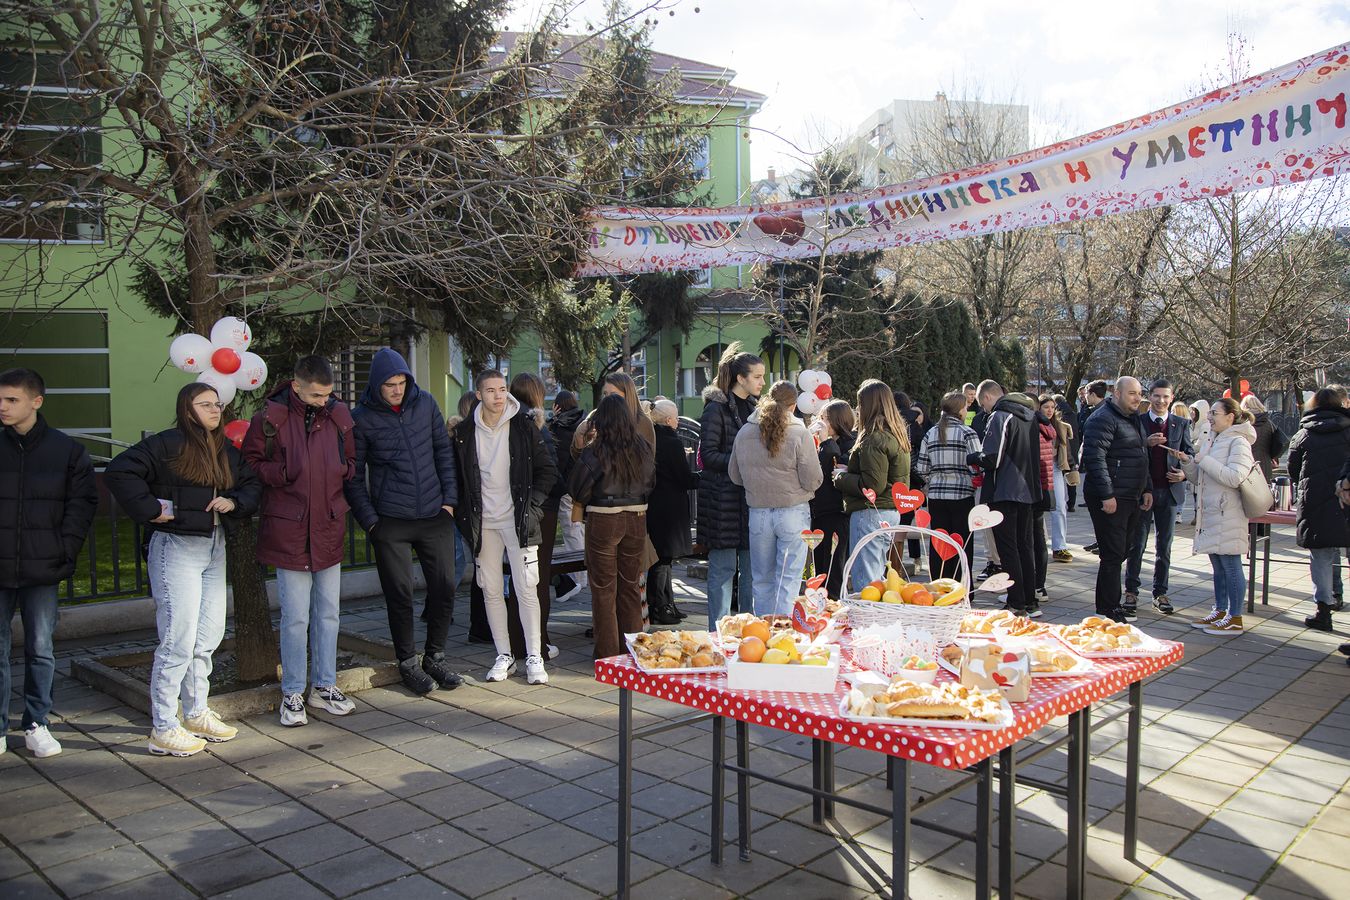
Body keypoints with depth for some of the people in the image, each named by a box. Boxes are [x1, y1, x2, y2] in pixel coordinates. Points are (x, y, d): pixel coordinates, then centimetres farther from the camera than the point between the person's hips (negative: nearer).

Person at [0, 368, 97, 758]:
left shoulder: (66, 449, 0)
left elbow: (83, 501, 3)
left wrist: (66, 549, -5)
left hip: (43, 569, 0)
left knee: (40, 650, 8)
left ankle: (36, 725, 20)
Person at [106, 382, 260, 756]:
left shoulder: (227, 451, 13)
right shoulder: (167, 445, -9)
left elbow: (253, 484, 19)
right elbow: (118, 472, -16)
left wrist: (234, 502, -1)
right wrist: (151, 509, -17)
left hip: (214, 548, 8)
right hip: (177, 547, -8)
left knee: (208, 638, 13)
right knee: (178, 641, -7)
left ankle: (197, 714, 27)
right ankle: (163, 729, 3)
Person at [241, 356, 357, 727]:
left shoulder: (339, 415, 4)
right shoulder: (270, 418, -8)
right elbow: (250, 463, -1)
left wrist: (341, 472, -5)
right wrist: (286, 474, -15)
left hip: (329, 529, 4)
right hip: (290, 532, -4)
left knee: (328, 613, 13)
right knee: (296, 618, 2)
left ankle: (324, 687, 26)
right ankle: (292, 694, 16)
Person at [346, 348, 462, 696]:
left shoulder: (425, 403, 5)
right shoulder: (361, 418, -3)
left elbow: (444, 451, 10)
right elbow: (354, 475, -1)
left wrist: (449, 499, 3)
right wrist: (369, 520, -7)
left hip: (434, 515, 3)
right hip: (390, 523, -3)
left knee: (445, 587, 4)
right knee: (399, 594, 3)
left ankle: (435, 657, 22)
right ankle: (408, 663, 19)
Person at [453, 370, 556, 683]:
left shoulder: (523, 427, -3)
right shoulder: (465, 432, 3)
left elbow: (547, 469, 2)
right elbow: (457, 475, 12)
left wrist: (532, 503, -6)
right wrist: (465, 514, 3)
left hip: (518, 519, -2)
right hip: (483, 522, 3)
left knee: (526, 590, -4)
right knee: (491, 590, 7)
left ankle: (534, 657, 4)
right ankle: (504, 656, 17)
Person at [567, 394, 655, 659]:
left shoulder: (596, 451, -13)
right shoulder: (642, 448, 0)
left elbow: (577, 491, -9)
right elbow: (650, 483, 11)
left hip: (603, 520, -4)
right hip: (637, 519, 4)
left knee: (604, 589, 7)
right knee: (631, 587, 15)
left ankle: (608, 653, 11)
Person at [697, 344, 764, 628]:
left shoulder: (755, 407, 15)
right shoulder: (716, 408, -9)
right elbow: (708, 455, -13)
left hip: (751, 495, 7)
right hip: (724, 497, -7)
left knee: (752, 567, 11)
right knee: (723, 569, -1)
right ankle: (718, 632, 8)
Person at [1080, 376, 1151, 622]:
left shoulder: (1134, 420, 18)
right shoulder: (1103, 419, -14)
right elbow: (1095, 458, -21)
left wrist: (1146, 489, 20)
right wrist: (1107, 495, -23)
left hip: (1130, 498, 10)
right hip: (1110, 499, -10)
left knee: (1126, 549, 14)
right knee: (1113, 553, -5)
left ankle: (1110, 601, 24)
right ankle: (1109, 606, 5)